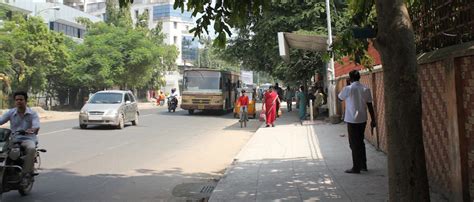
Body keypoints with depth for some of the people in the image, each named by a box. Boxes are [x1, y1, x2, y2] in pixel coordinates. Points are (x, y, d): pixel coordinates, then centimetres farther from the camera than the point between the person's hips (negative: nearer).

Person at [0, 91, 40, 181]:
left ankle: (26, 173, -32)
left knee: (31, 148, -37)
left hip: (28, 139, -3)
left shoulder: (33, 114, 1)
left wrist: (32, 130, -39)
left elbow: (36, 126, -15)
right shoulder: (11, 113, 10)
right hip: (13, 139, 3)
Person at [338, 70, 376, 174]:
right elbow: (370, 105, 3)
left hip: (352, 120, -5)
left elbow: (340, 98, 7)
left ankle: (356, 167, 4)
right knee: (360, 142, 17)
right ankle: (363, 165, 23)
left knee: (354, 144, 1)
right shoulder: (366, 89, 1)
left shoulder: (348, 89, -12)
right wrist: (373, 120, 9)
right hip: (362, 119, 5)